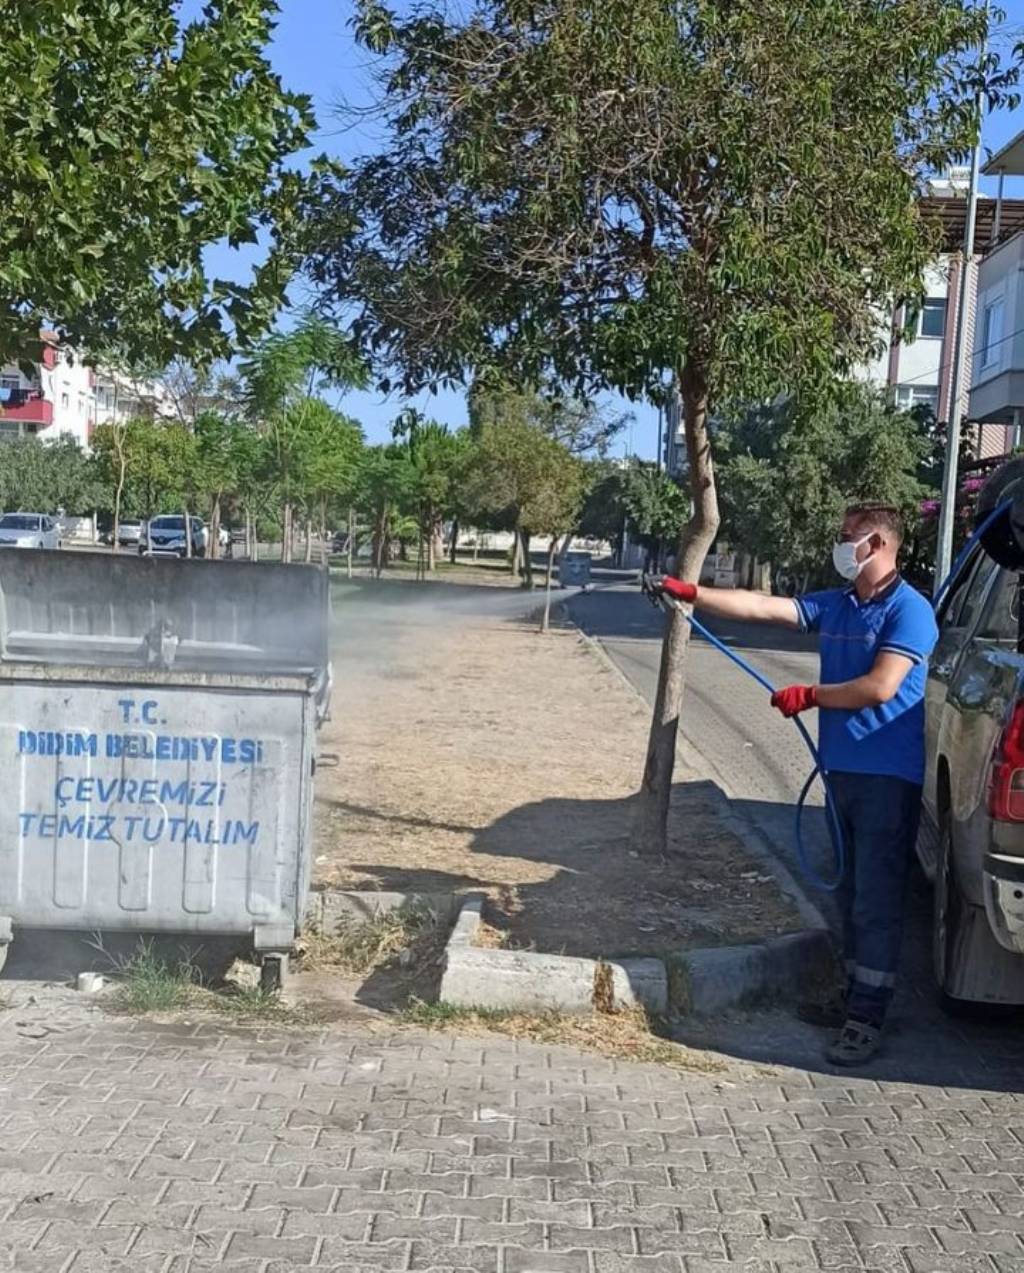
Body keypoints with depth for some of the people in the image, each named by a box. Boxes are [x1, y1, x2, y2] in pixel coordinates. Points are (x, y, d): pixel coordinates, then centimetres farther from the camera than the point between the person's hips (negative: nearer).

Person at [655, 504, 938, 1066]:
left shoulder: (909, 610, -11)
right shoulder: (833, 605, 10)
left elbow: (881, 687, -19)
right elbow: (761, 606, 6)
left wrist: (809, 696, -11)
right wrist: (692, 594, 0)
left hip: (888, 776, -8)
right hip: (842, 768, 8)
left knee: (877, 898, -3)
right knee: (852, 892, 15)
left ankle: (866, 1018, 2)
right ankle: (854, 995, 26)